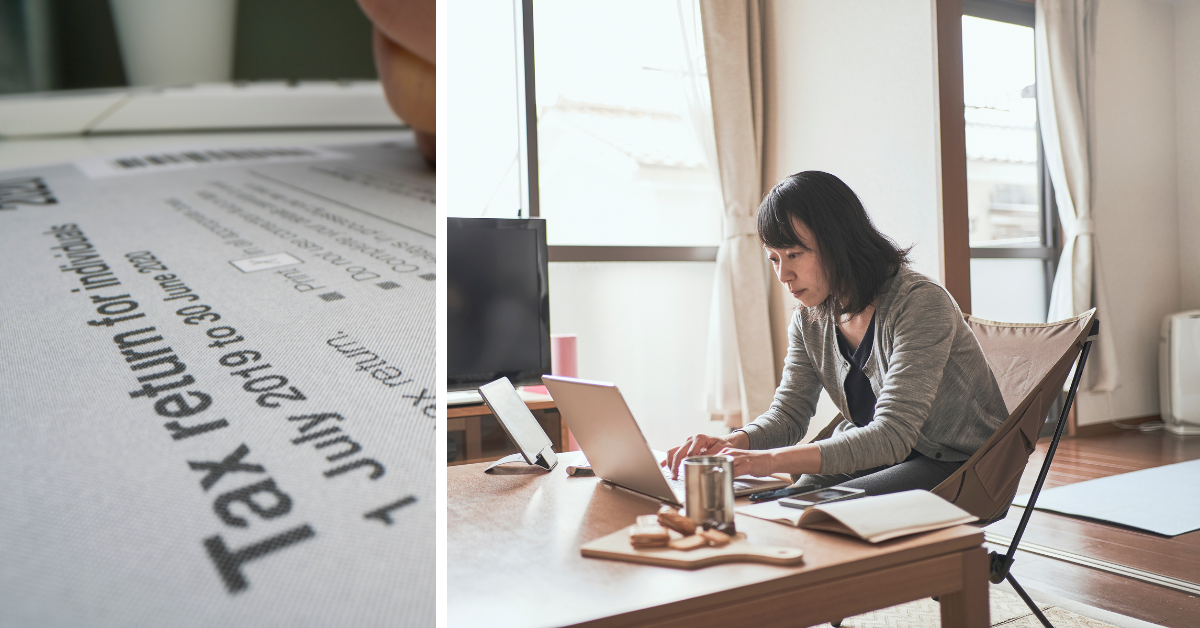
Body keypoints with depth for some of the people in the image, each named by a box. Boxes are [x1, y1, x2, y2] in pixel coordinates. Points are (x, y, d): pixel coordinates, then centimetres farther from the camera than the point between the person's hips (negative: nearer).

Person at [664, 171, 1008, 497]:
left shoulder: (920, 303, -25)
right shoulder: (810, 318, -3)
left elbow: (892, 434, -32)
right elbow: (788, 413, 0)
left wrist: (772, 460, -42)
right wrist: (730, 444, -24)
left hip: (959, 467, -5)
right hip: (872, 457, 5)